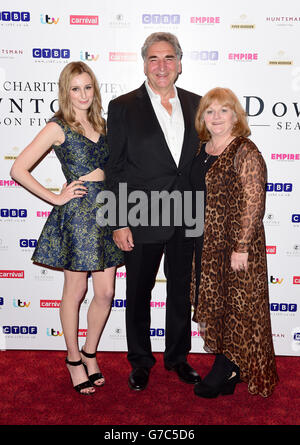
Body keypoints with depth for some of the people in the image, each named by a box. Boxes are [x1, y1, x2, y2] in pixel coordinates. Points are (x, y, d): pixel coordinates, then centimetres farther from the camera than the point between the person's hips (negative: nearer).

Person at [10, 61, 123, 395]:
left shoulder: (100, 124, 13)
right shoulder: (58, 127, -6)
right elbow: (18, 170, -11)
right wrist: (55, 198, -10)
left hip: (105, 211, 6)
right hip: (77, 214, -6)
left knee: (106, 293, 8)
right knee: (75, 292, 7)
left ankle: (90, 353, 29)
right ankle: (74, 358, 26)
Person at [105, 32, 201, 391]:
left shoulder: (195, 104, 6)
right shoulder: (123, 107, -4)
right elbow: (115, 170, -6)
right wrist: (119, 223, -11)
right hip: (142, 221, -3)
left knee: (181, 293, 16)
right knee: (138, 295, 12)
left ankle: (178, 357, 37)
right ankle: (140, 362, 33)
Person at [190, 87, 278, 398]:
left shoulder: (245, 152, -14)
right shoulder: (203, 150, 9)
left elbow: (253, 203, -18)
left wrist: (241, 247, -20)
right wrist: (198, 239, 15)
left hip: (235, 243, -8)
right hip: (206, 242, 8)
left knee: (235, 302, 4)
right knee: (214, 301, 14)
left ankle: (228, 368, 21)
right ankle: (226, 365, 30)